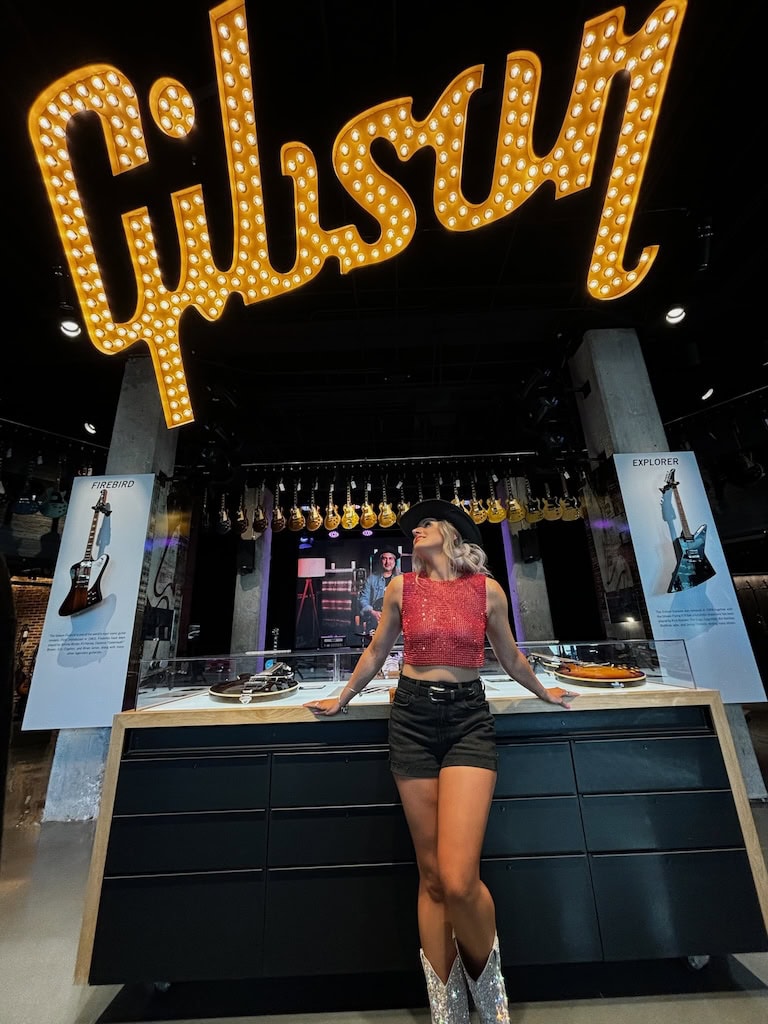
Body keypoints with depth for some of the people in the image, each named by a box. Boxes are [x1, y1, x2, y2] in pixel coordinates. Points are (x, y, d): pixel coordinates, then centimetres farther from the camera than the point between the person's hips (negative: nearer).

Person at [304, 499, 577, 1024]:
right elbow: (375, 653, 15)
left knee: (458, 879, -11)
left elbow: (510, 656, 17)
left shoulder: (487, 589, 1)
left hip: (469, 717, -1)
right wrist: (341, 699, 23)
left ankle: (487, 978, 23)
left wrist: (544, 693, 29)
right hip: (413, 716, 2)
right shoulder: (401, 587, 3)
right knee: (432, 876, 8)